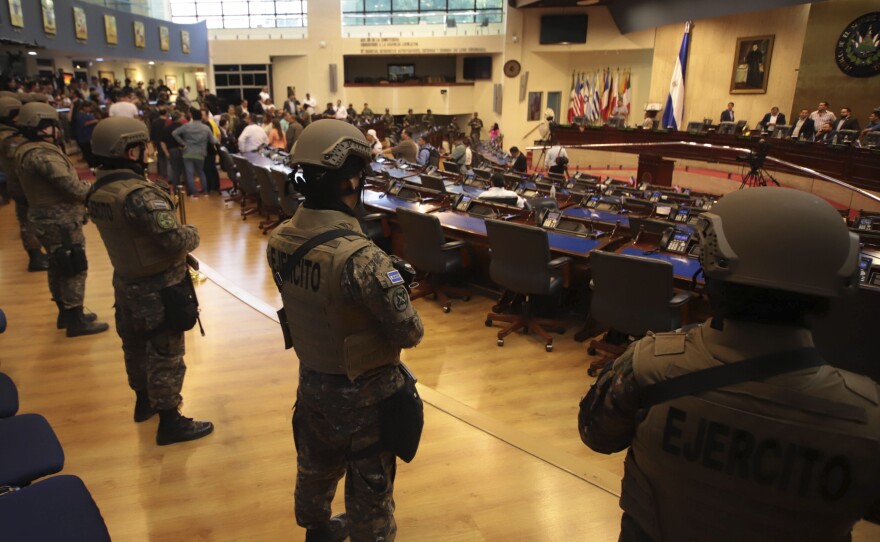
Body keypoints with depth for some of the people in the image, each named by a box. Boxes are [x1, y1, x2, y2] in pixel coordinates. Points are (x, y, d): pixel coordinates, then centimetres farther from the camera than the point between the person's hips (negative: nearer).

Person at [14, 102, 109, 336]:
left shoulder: (28, 151, 10)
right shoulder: (41, 155, -23)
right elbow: (73, 187, -26)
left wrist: (85, 187, -2)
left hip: (50, 217, 10)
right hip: (60, 221, -10)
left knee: (60, 266, 19)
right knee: (75, 268, -2)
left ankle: (65, 313, 32)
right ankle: (76, 321, 6)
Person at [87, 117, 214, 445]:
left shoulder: (98, 190, 0)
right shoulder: (139, 194, -28)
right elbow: (176, 240, -30)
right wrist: (193, 233, -9)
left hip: (126, 281, 9)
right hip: (158, 287, -9)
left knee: (135, 345, 23)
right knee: (165, 354, 3)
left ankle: (144, 402, 43)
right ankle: (170, 422, 15)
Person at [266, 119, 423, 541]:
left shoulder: (279, 241, -9)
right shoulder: (361, 257, -32)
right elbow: (409, 333, -24)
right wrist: (394, 289, -4)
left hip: (311, 380, 8)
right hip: (363, 392, -7)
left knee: (315, 467, 31)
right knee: (368, 491, 16)